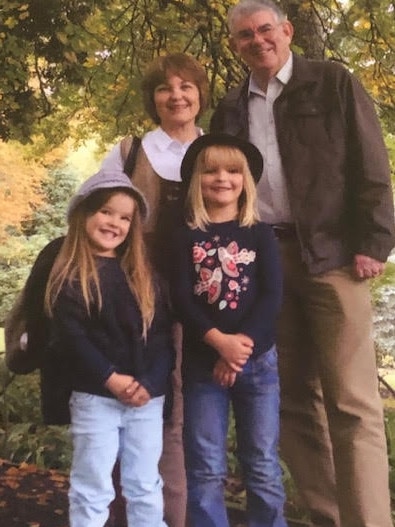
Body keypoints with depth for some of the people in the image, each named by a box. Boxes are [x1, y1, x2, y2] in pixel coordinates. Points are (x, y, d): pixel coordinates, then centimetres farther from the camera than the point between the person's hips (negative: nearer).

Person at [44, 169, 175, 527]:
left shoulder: (142, 274, 9)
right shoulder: (69, 277, -2)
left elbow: (162, 333, 3)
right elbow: (70, 336, -11)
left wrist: (151, 382, -10)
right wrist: (111, 379, -18)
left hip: (148, 397, 4)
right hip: (94, 398, -3)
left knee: (146, 486, 14)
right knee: (92, 489, 6)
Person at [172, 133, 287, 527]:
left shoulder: (260, 235, 6)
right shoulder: (186, 238, 4)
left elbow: (272, 295, -4)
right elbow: (181, 299, -6)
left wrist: (242, 344, -15)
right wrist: (220, 342, -19)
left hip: (258, 360, 1)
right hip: (201, 362, 0)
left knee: (262, 464, 6)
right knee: (205, 468, 3)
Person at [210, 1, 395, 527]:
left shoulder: (334, 82, 6)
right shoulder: (230, 110, 16)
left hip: (330, 254, -4)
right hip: (261, 261, 4)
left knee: (352, 401, -5)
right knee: (292, 398, 7)